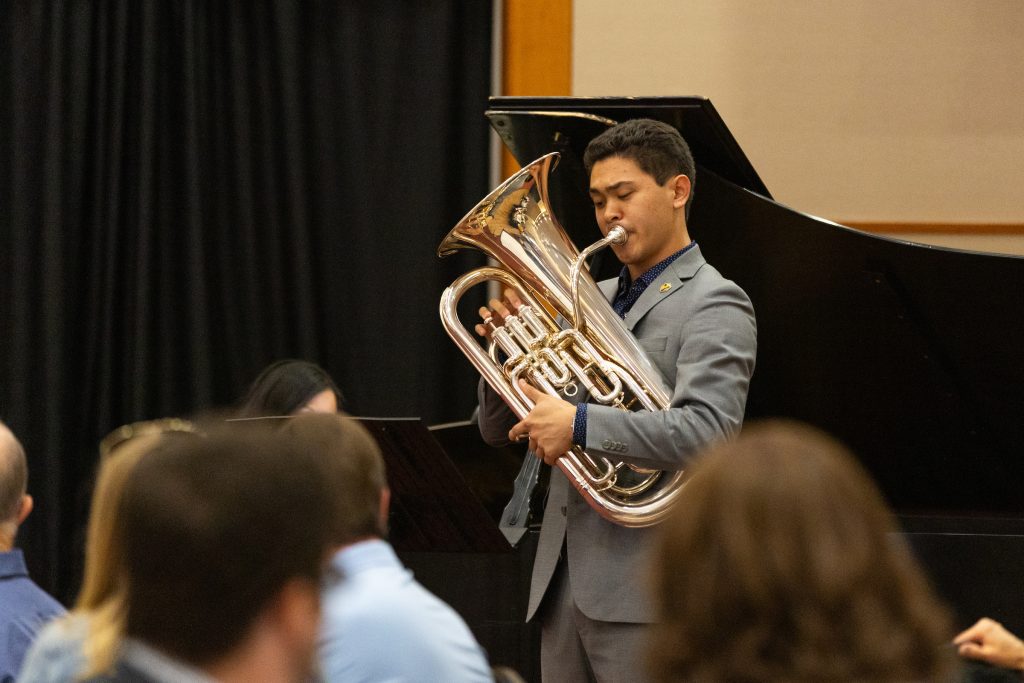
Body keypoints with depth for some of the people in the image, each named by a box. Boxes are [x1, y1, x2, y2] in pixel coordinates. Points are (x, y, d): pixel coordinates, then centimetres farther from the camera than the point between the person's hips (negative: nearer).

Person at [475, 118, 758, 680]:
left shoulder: (713, 304, -5)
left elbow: (709, 431, -22)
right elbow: (498, 430, 17)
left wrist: (581, 425, -27)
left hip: (645, 591, -7)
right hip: (563, 582, 7)